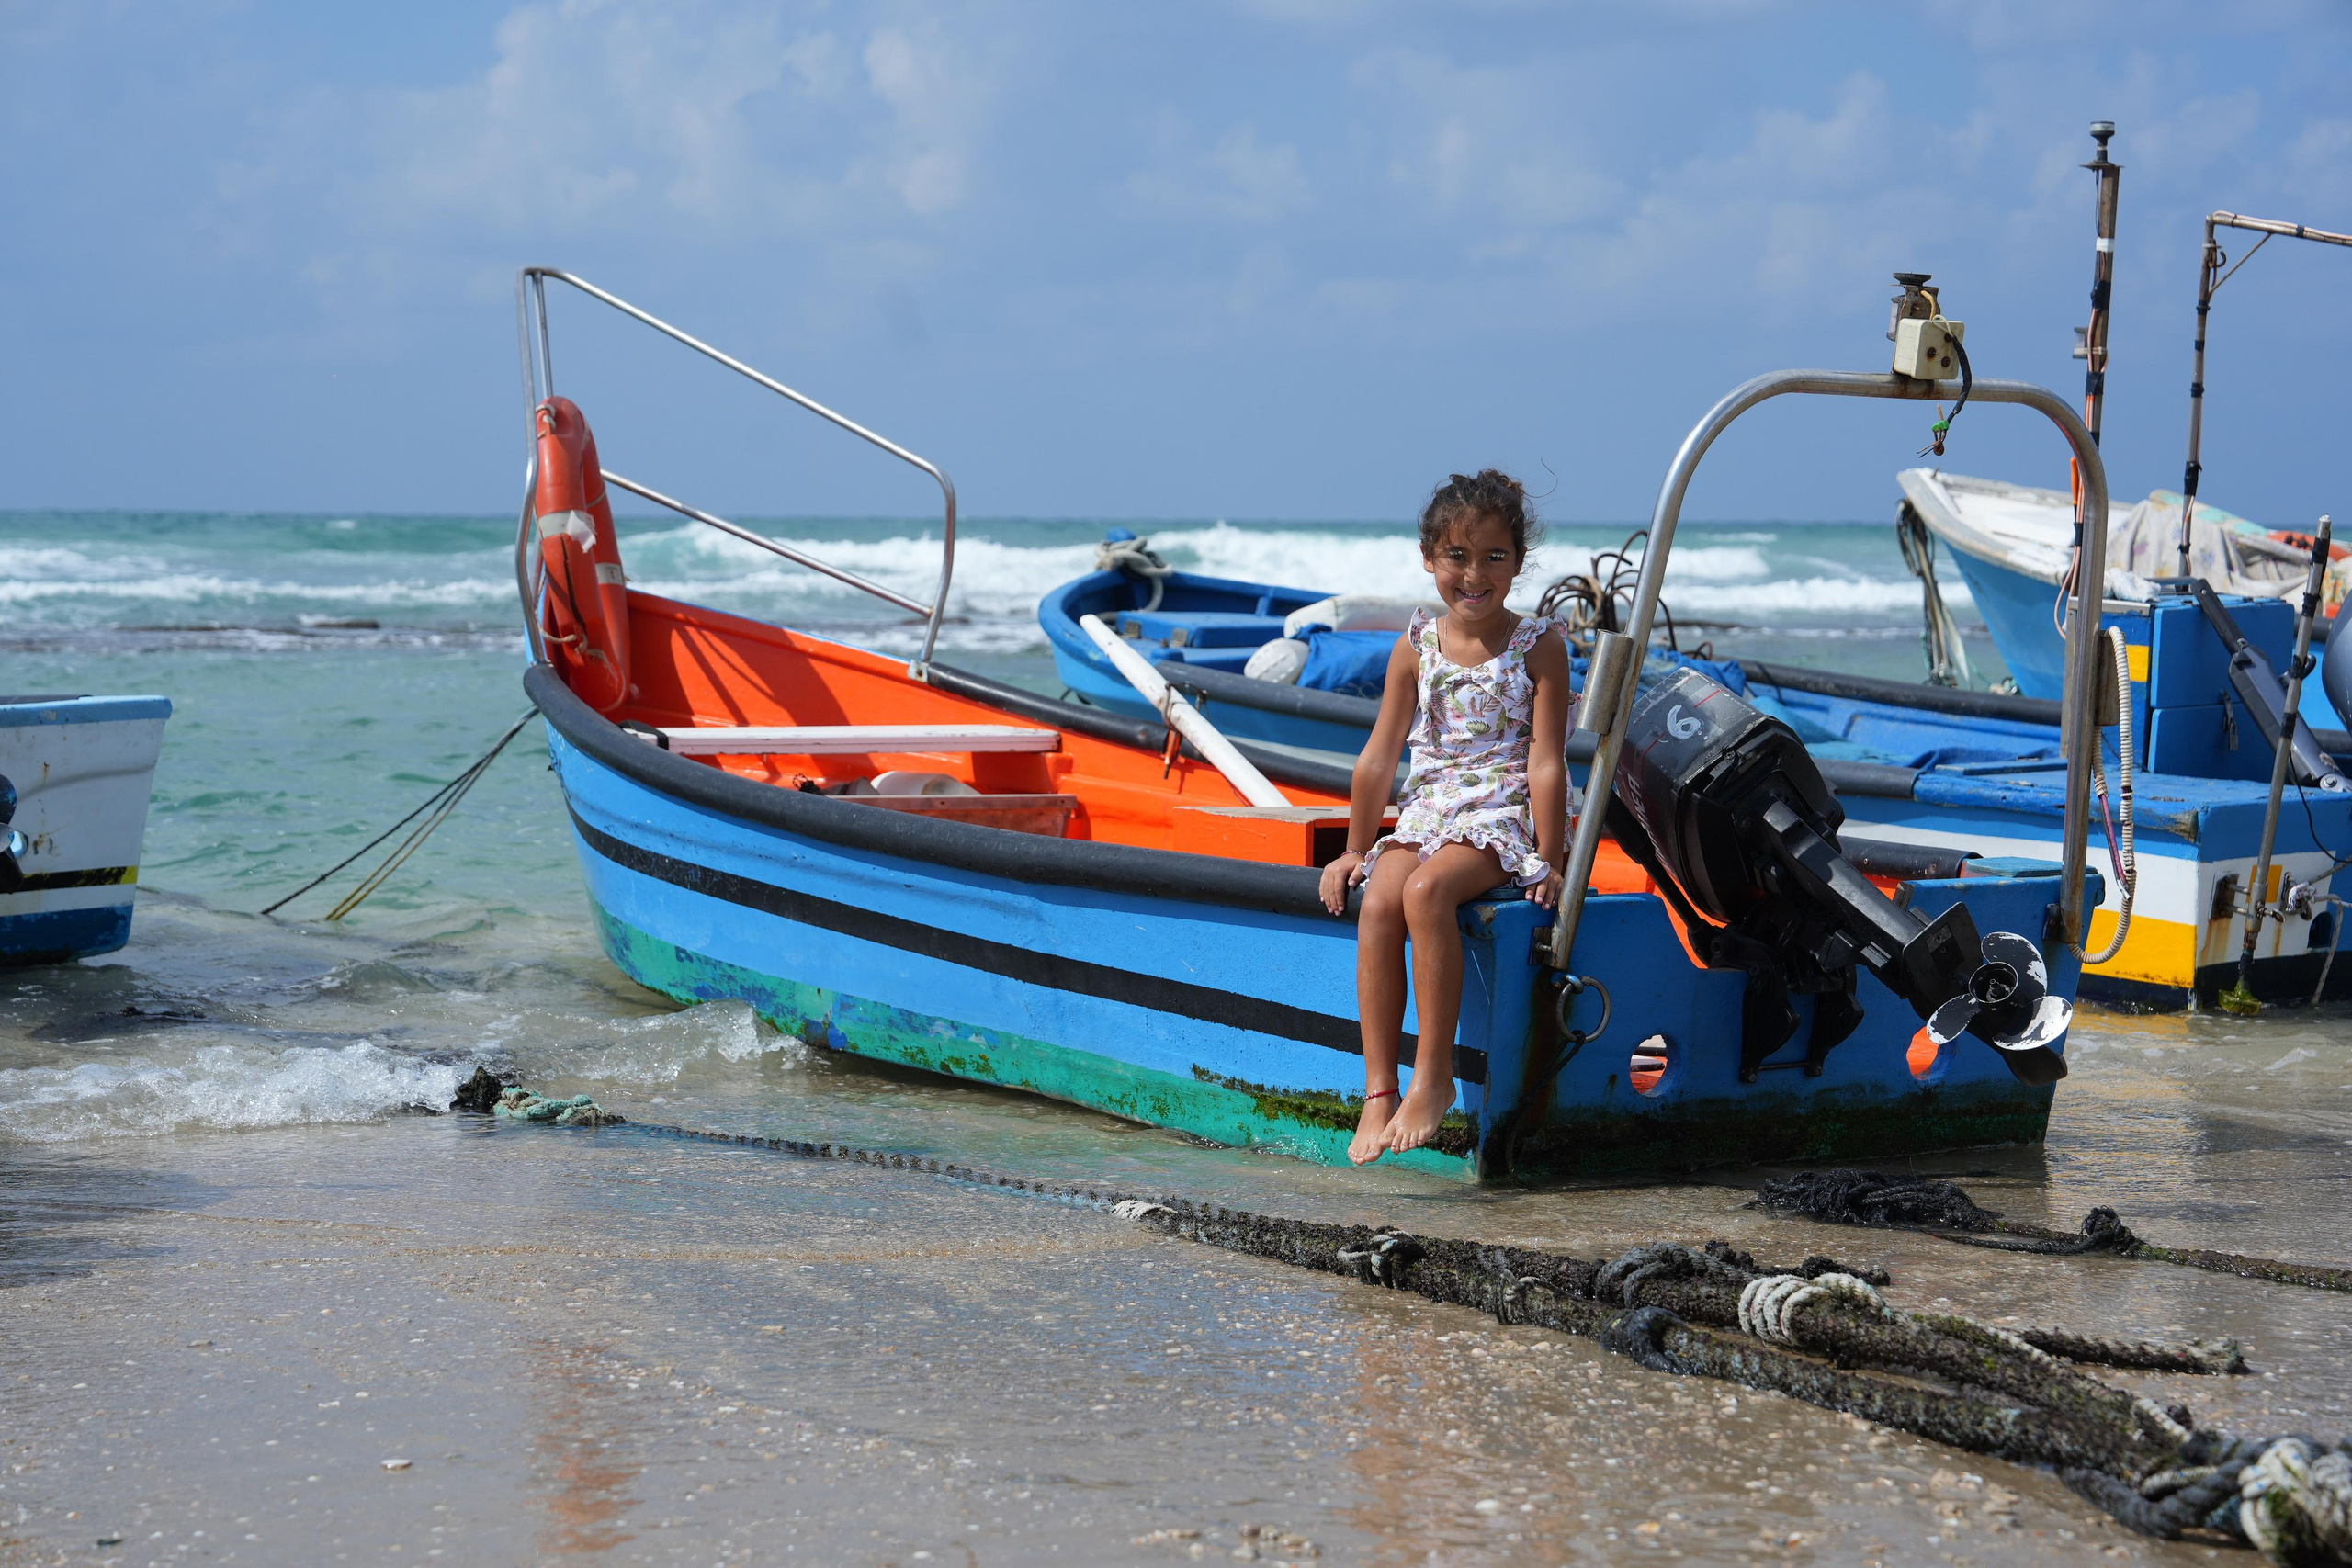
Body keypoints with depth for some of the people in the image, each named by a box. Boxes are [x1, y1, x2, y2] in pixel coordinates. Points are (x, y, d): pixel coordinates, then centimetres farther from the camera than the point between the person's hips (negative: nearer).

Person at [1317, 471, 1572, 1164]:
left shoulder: (1539, 647, -2)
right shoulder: (1416, 647, 7)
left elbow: (1546, 761, -5)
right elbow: (1379, 757, 11)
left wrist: (1548, 860, -9)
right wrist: (1357, 849, 12)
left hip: (1504, 817, -4)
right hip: (1425, 814, 4)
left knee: (1426, 890, -33)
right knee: (1376, 904, -26)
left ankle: (1434, 1077, -25)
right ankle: (1378, 1093, -23)